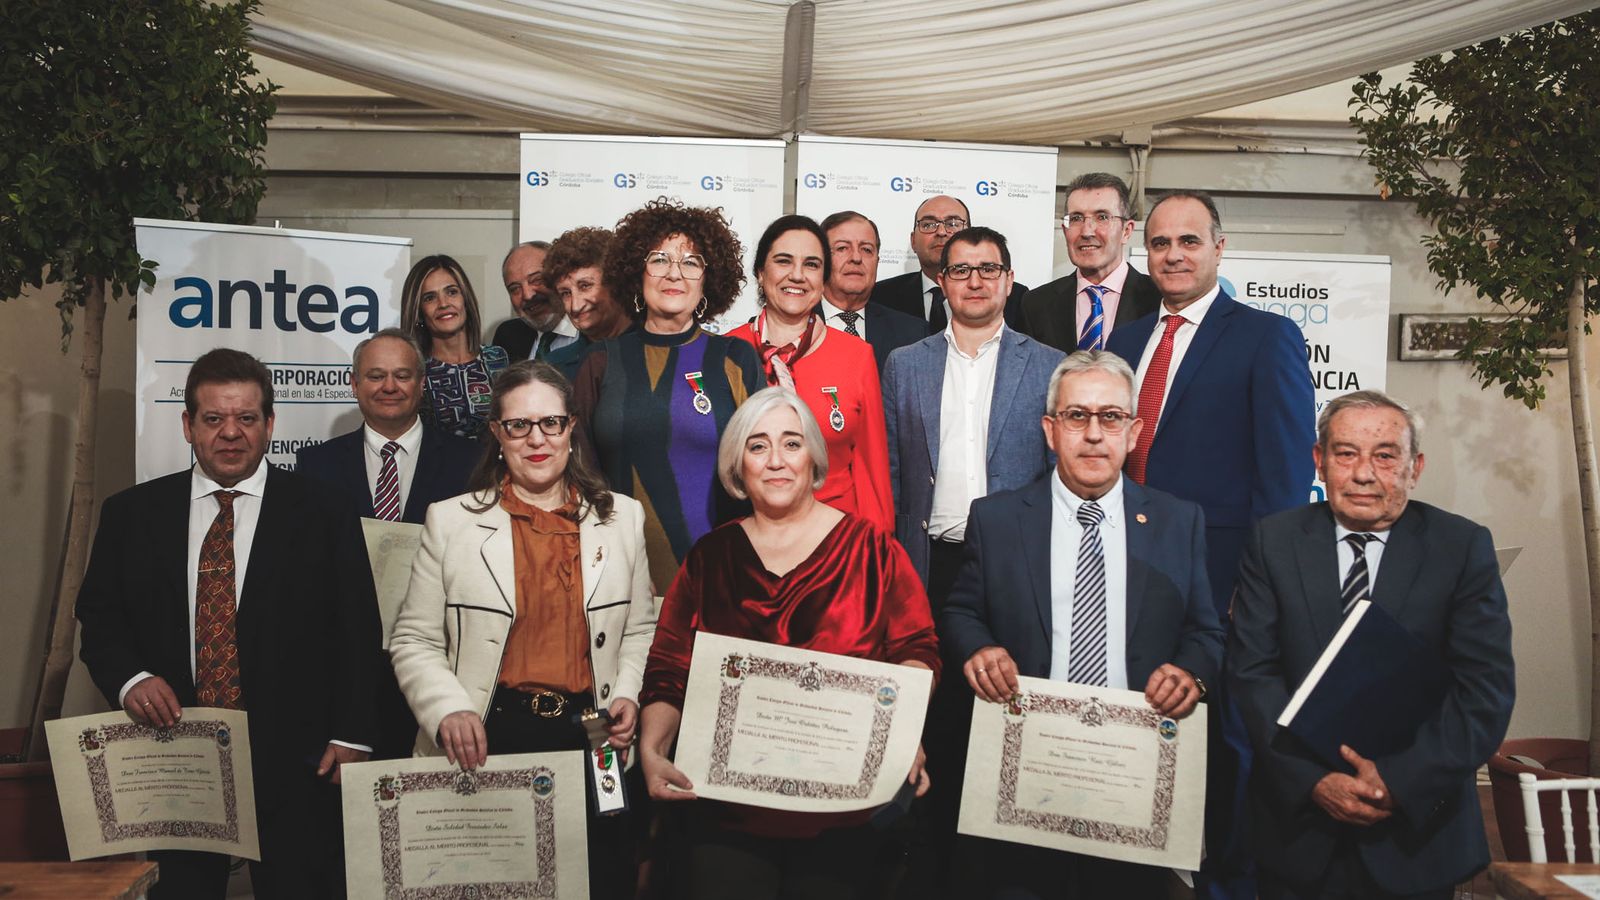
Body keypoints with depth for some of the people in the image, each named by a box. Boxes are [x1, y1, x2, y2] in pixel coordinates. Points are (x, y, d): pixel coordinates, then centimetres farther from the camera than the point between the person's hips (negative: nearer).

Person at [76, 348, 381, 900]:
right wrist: (129, 678, -8)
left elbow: (357, 634, -1)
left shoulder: (323, 516, 0)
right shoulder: (131, 514, 7)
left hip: (294, 765, -2)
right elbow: (98, 616, 12)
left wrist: (350, 737, -7)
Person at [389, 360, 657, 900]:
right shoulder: (451, 521, 3)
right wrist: (448, 711, -12)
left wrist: (628, 696, -4)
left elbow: (640, 631, 13)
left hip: (590, 740, 2)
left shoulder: (623, 518, 7)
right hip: (488, 744, -1)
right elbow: (414, 642, 3)